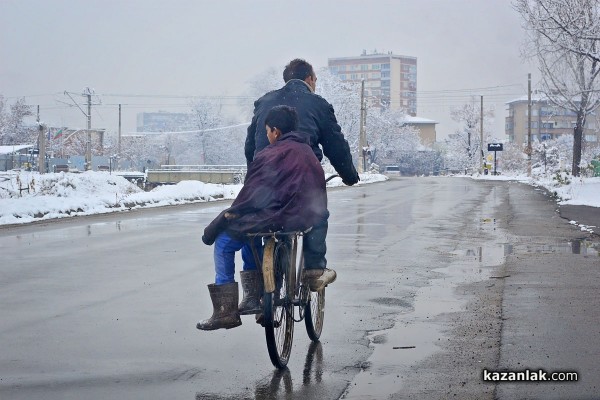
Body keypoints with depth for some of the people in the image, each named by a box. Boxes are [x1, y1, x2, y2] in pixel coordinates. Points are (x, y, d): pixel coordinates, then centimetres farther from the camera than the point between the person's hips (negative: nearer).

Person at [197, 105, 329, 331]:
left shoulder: (274, 153, -11)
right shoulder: (308, 152, 16)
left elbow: (254, 191, -12)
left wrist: (232, 213, 1)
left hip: (280, 218, -9)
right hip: (306, 217, 9)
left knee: (224, 242, 4)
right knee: (247, 228, 32)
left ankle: (225, 312, 1)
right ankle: (253, 297, 30)